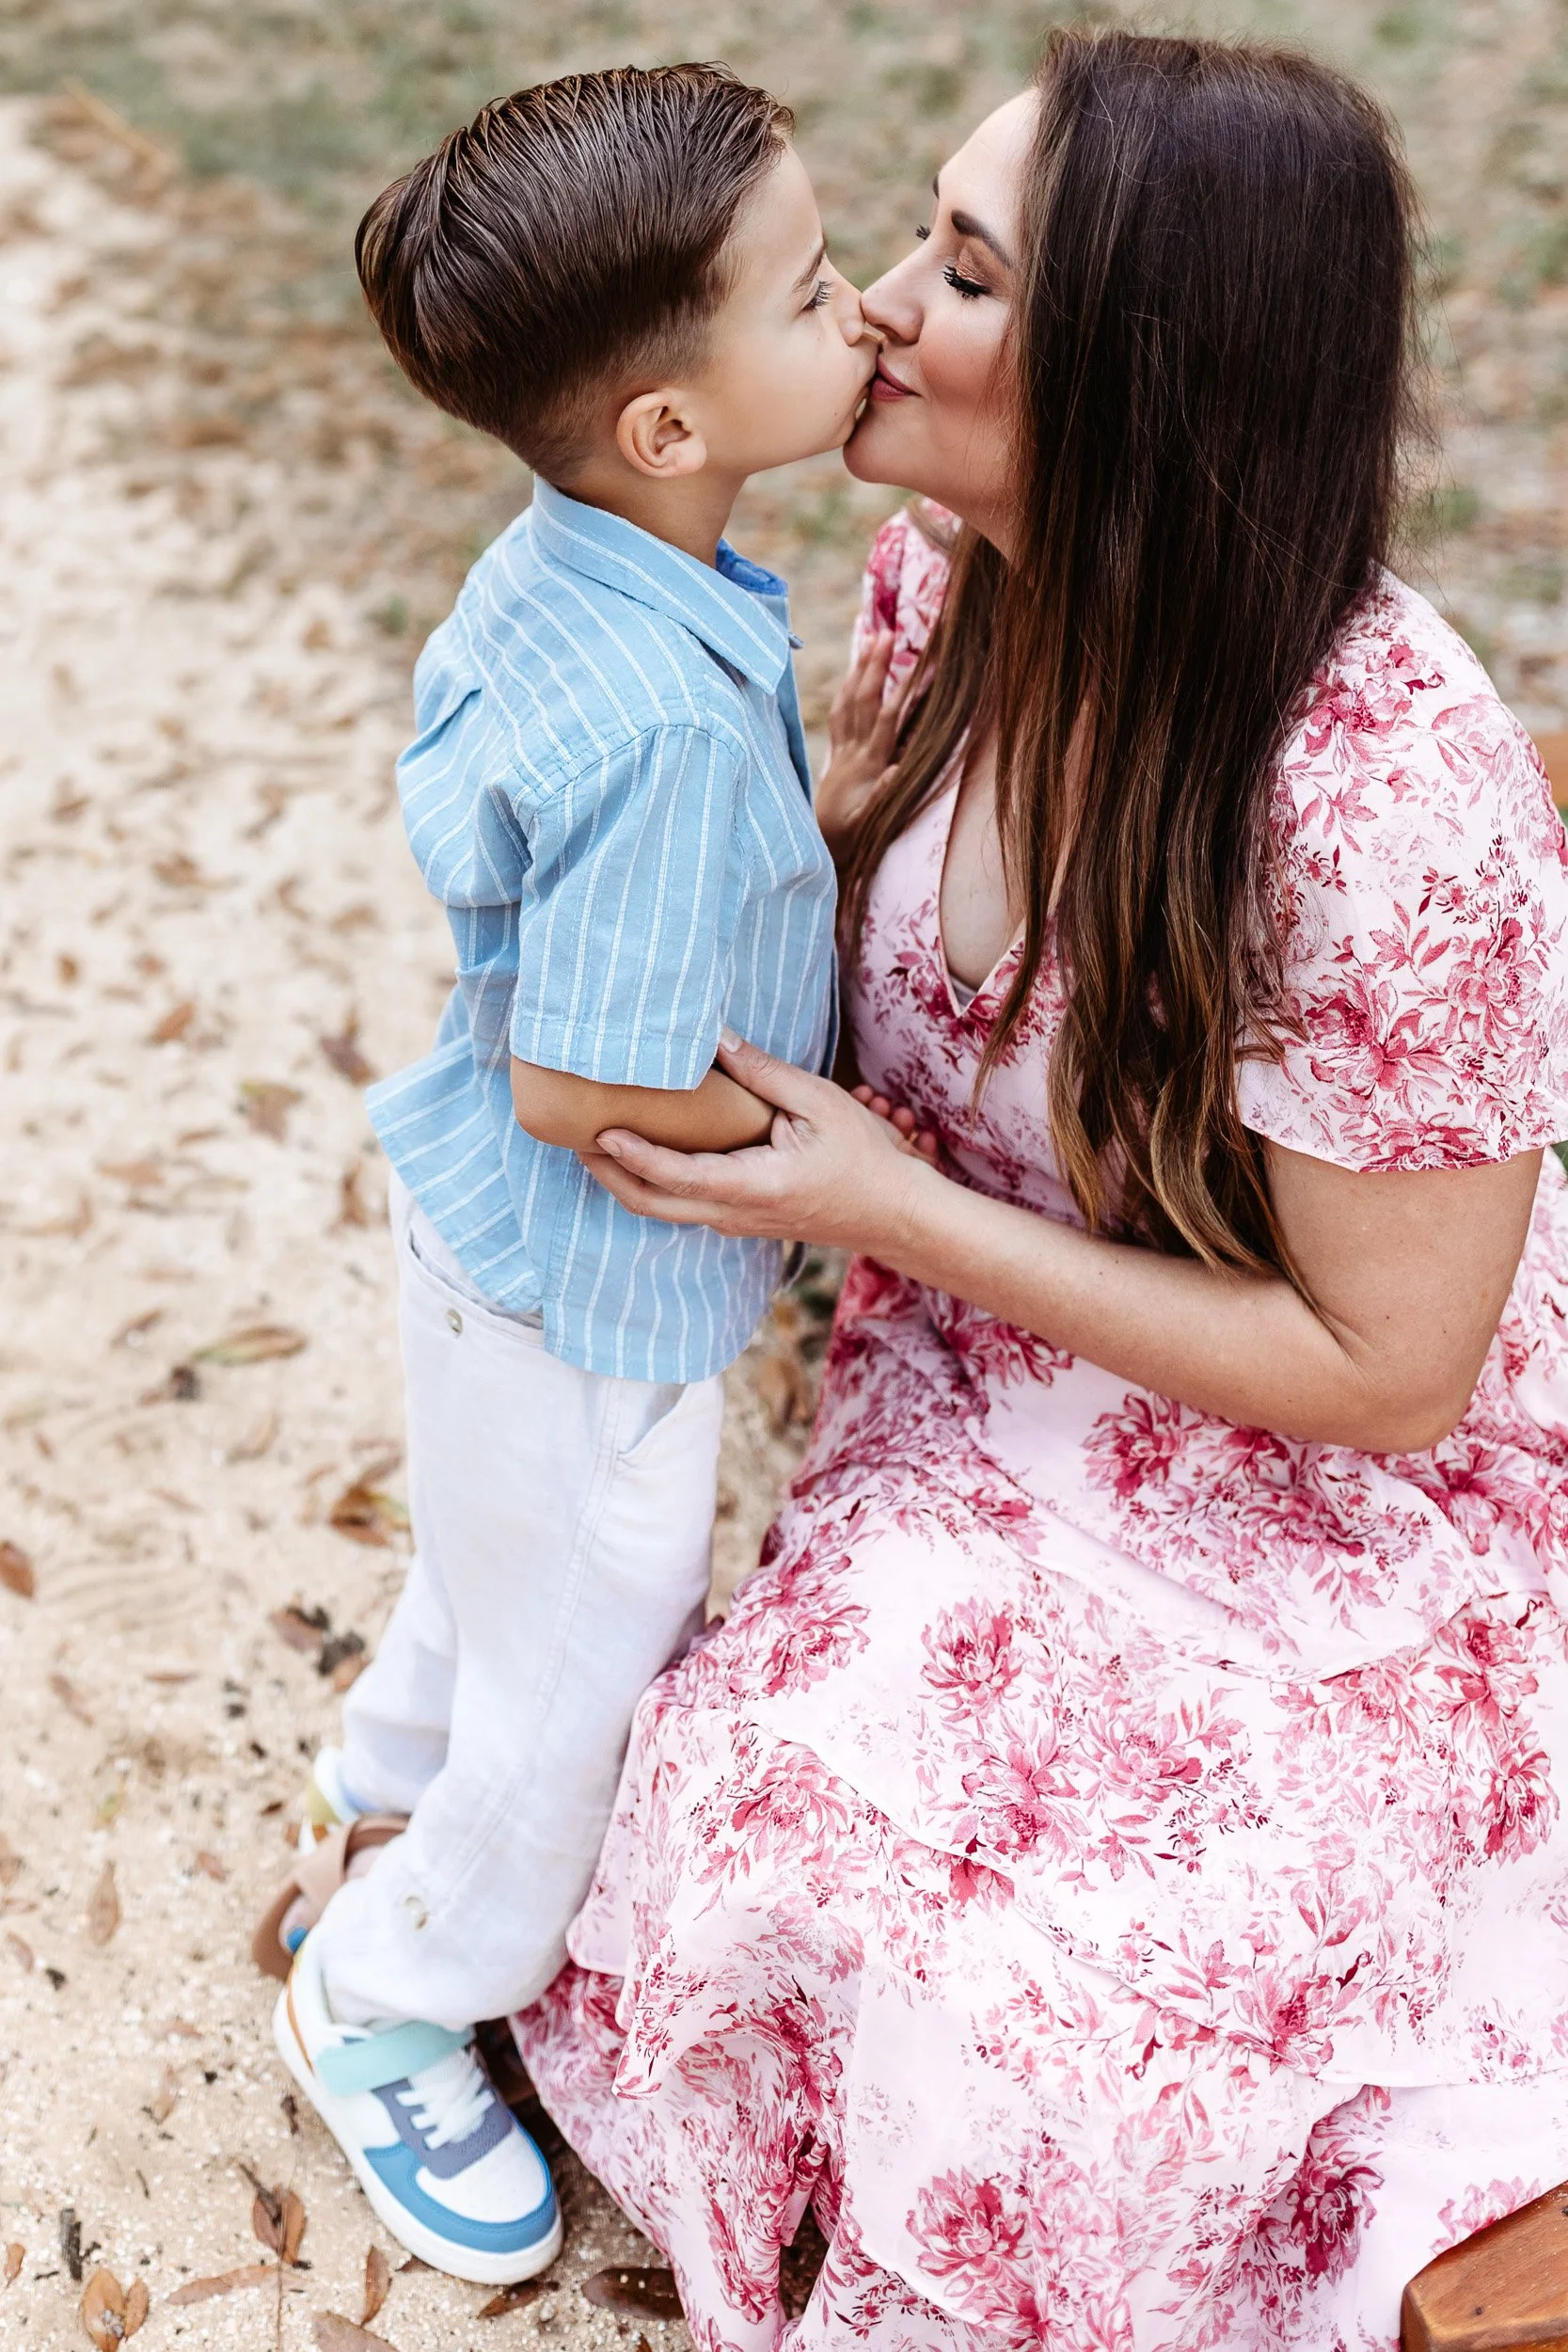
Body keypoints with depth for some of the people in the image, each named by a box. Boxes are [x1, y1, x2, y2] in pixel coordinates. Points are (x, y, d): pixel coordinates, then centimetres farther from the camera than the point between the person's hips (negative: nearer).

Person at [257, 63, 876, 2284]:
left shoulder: (546, 566, -7)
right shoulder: (669, 724, -37)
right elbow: (580, 1090, -31)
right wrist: (807, 1124, -14)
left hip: (480, 1227, 9)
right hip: (589, 1288, -9)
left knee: (495, 1578, 32)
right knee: (585, 1674, 16)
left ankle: (369, 1845, 58)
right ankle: (387, 2002, 41)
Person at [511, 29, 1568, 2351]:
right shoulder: (948, 589, -12)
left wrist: (890, 1204, -24)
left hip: (1315, 1499, -5)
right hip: (995, 1407, 6)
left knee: (1050, 2037, -12)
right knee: (790, 1815, -9)